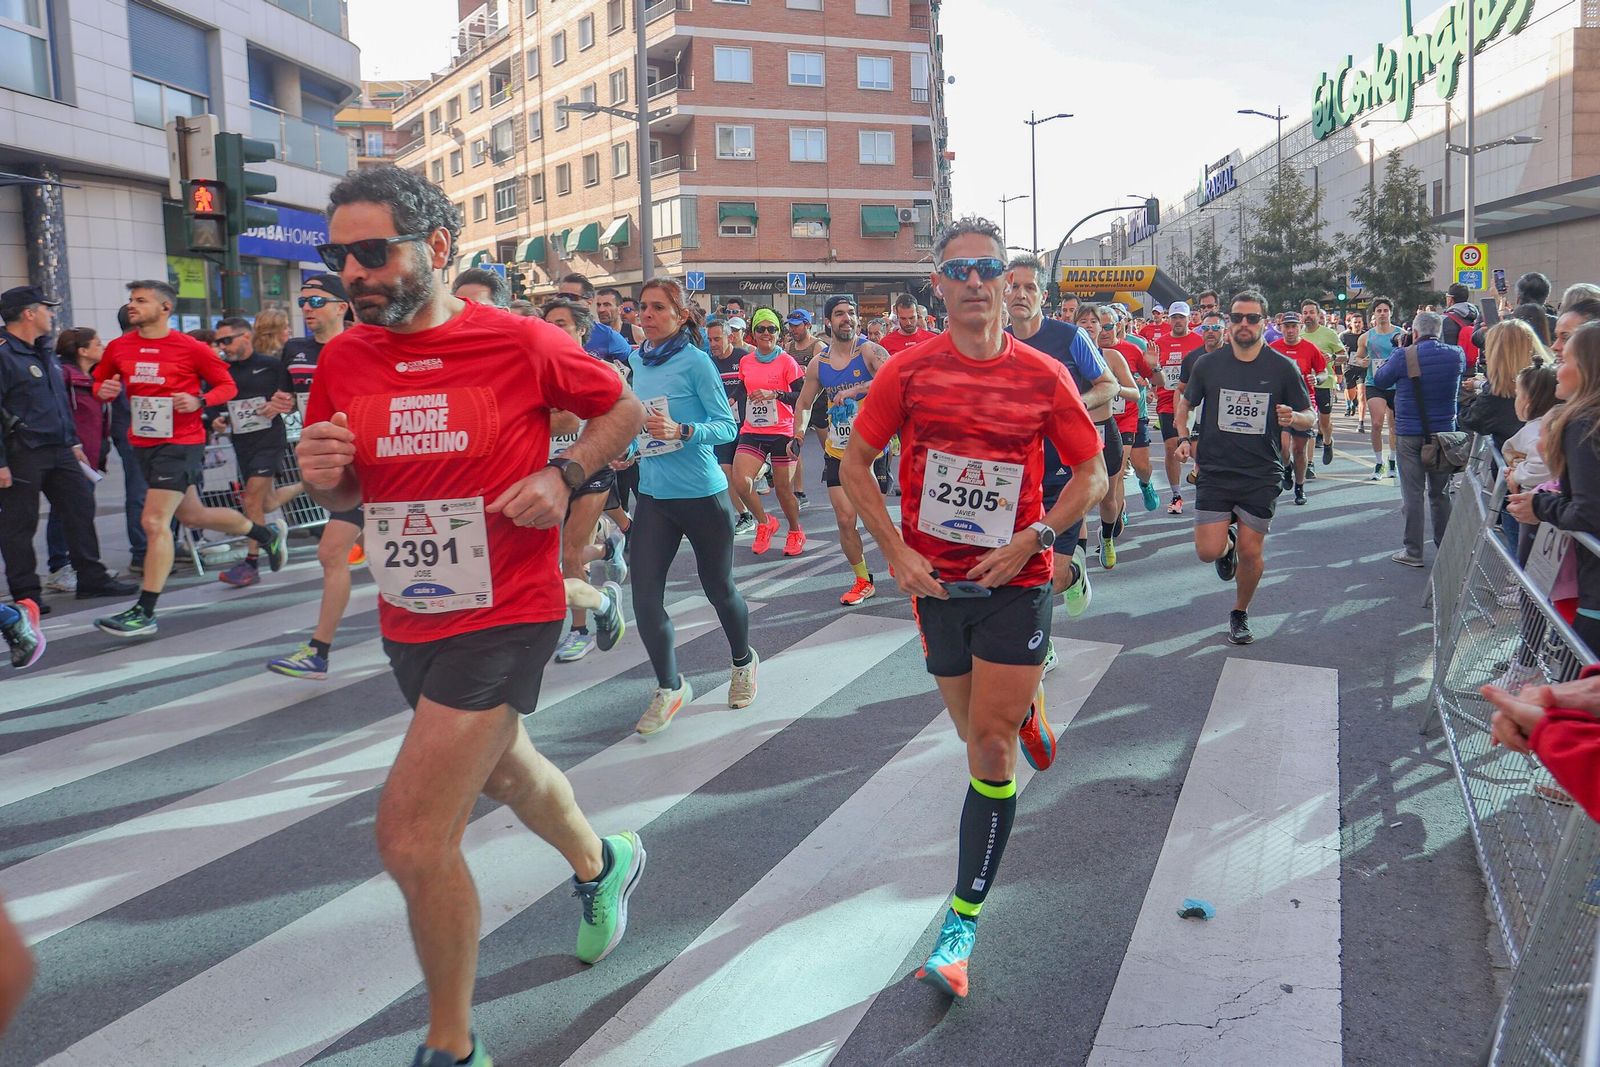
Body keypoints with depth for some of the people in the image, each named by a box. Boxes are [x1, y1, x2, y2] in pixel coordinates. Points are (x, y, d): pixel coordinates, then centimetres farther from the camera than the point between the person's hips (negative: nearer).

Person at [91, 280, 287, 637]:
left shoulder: (191, 349, -11)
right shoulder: (118, 348, 4)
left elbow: (227, 386, -2)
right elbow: (100, 381, 18)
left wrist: (199, 401, -20)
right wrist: (104, 390, -5)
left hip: (181, 443, -7)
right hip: (143, 444, 7)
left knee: (155, 522, -12)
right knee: (193, 516, 20)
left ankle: (144, 613, -6)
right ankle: (267, 534, 43)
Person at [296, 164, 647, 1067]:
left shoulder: (523, 343, -14)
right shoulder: (343, 361, 0)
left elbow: (622, 409, 2)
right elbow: (344, 498, 11)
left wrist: (563, 475, -15)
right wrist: (325, 475, -12)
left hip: (505, 616, -6)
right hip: (408, 619, 7)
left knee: (413, 837, -11)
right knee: (502, 768, 27)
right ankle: (602, 864, 60)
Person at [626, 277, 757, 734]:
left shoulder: (694, 361, -12)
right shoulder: (638, 361, 5)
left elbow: (727, 425, -13)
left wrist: (682, 432, -28)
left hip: (702, 493, -5)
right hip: (653, 494, 5)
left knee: (718, 588, 12)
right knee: (645, 597, -3)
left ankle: (743, 662, 40)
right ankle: (669, 687, 17)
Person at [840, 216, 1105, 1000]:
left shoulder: (1043, 376, -5)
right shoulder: (909, 371, -3)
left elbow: (1092, 475, 2)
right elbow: (855, 466, 2)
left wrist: (1032, 540, -12)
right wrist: (896, 552, -9)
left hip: (1015, 581, -2)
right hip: (936, 580, 2)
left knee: (991, 746, -6)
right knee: (977, 732, 16)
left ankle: (962, 925, 4)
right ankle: (1028, 705, 55)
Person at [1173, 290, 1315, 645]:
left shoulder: (1283, 368, -3)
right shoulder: (1207, 364, 0)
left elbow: (1311, 416, 6)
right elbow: (1184, 404, 15)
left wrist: (1293, 419, -18)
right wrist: (1184, 437, -3)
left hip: (1262, 476, 0)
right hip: (1215, 472, 1)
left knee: (1251, 554, 2)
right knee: (1208, 552, -8)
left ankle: (1240, 613, 28)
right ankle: (1227, 541, 30)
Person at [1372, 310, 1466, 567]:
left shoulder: (1404, 356, -14)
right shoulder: (1456, 355, -1)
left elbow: (1379, 380, 0)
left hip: (1410, 434, -4)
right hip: (1444, 432, 4)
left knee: (1413, 493, 1)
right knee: (1441, 492, 14)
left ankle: (1413, 552, 3)